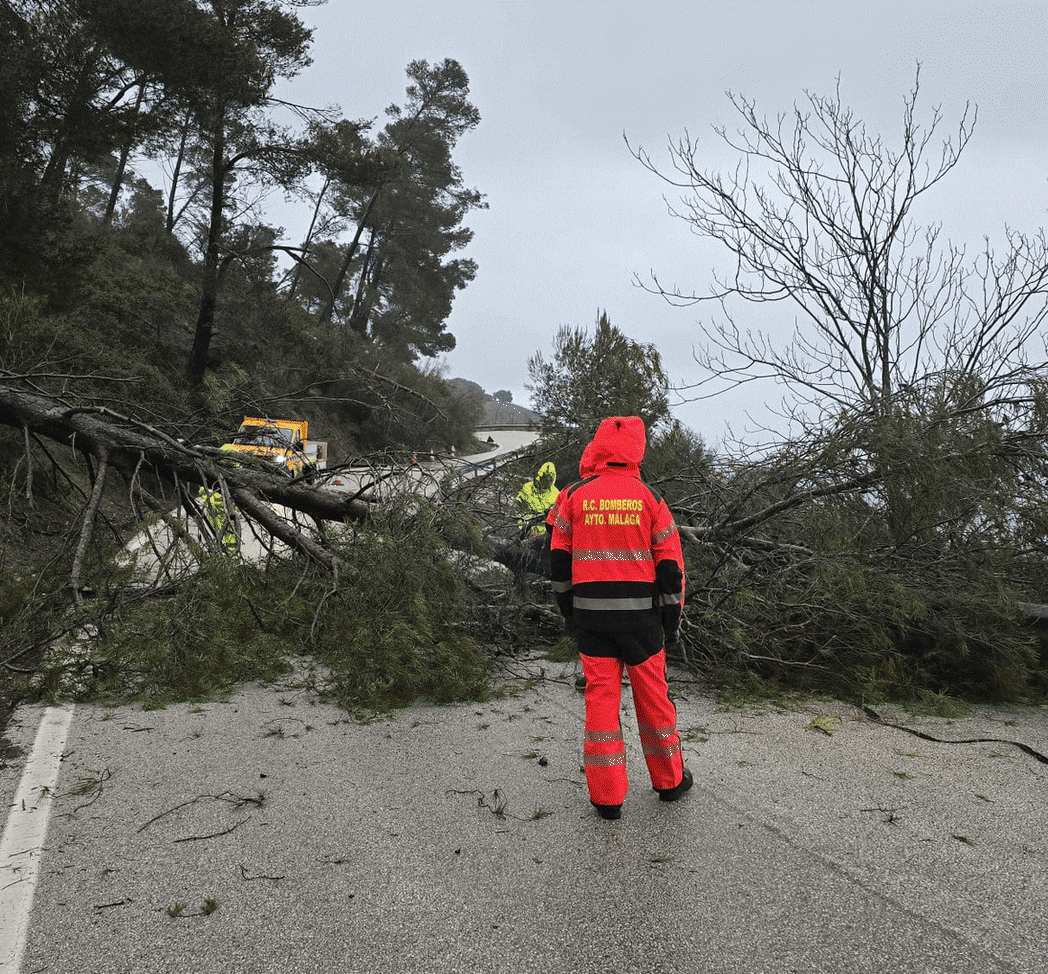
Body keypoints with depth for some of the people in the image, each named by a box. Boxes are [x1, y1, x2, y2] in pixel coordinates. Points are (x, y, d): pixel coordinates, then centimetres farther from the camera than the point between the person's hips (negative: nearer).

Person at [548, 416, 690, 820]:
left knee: (600, 696, 7)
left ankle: (606, 797, 13)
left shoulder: (575, 496, -1)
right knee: (653, 695, 14)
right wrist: (672, 618, 7)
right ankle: (669, 780, 30)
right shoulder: (649, 498, -3)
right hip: (640, 614, 0)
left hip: (589, 614, 1)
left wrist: (566, 606, 16)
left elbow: (559, 559, 4)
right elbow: (670, 564, -2)